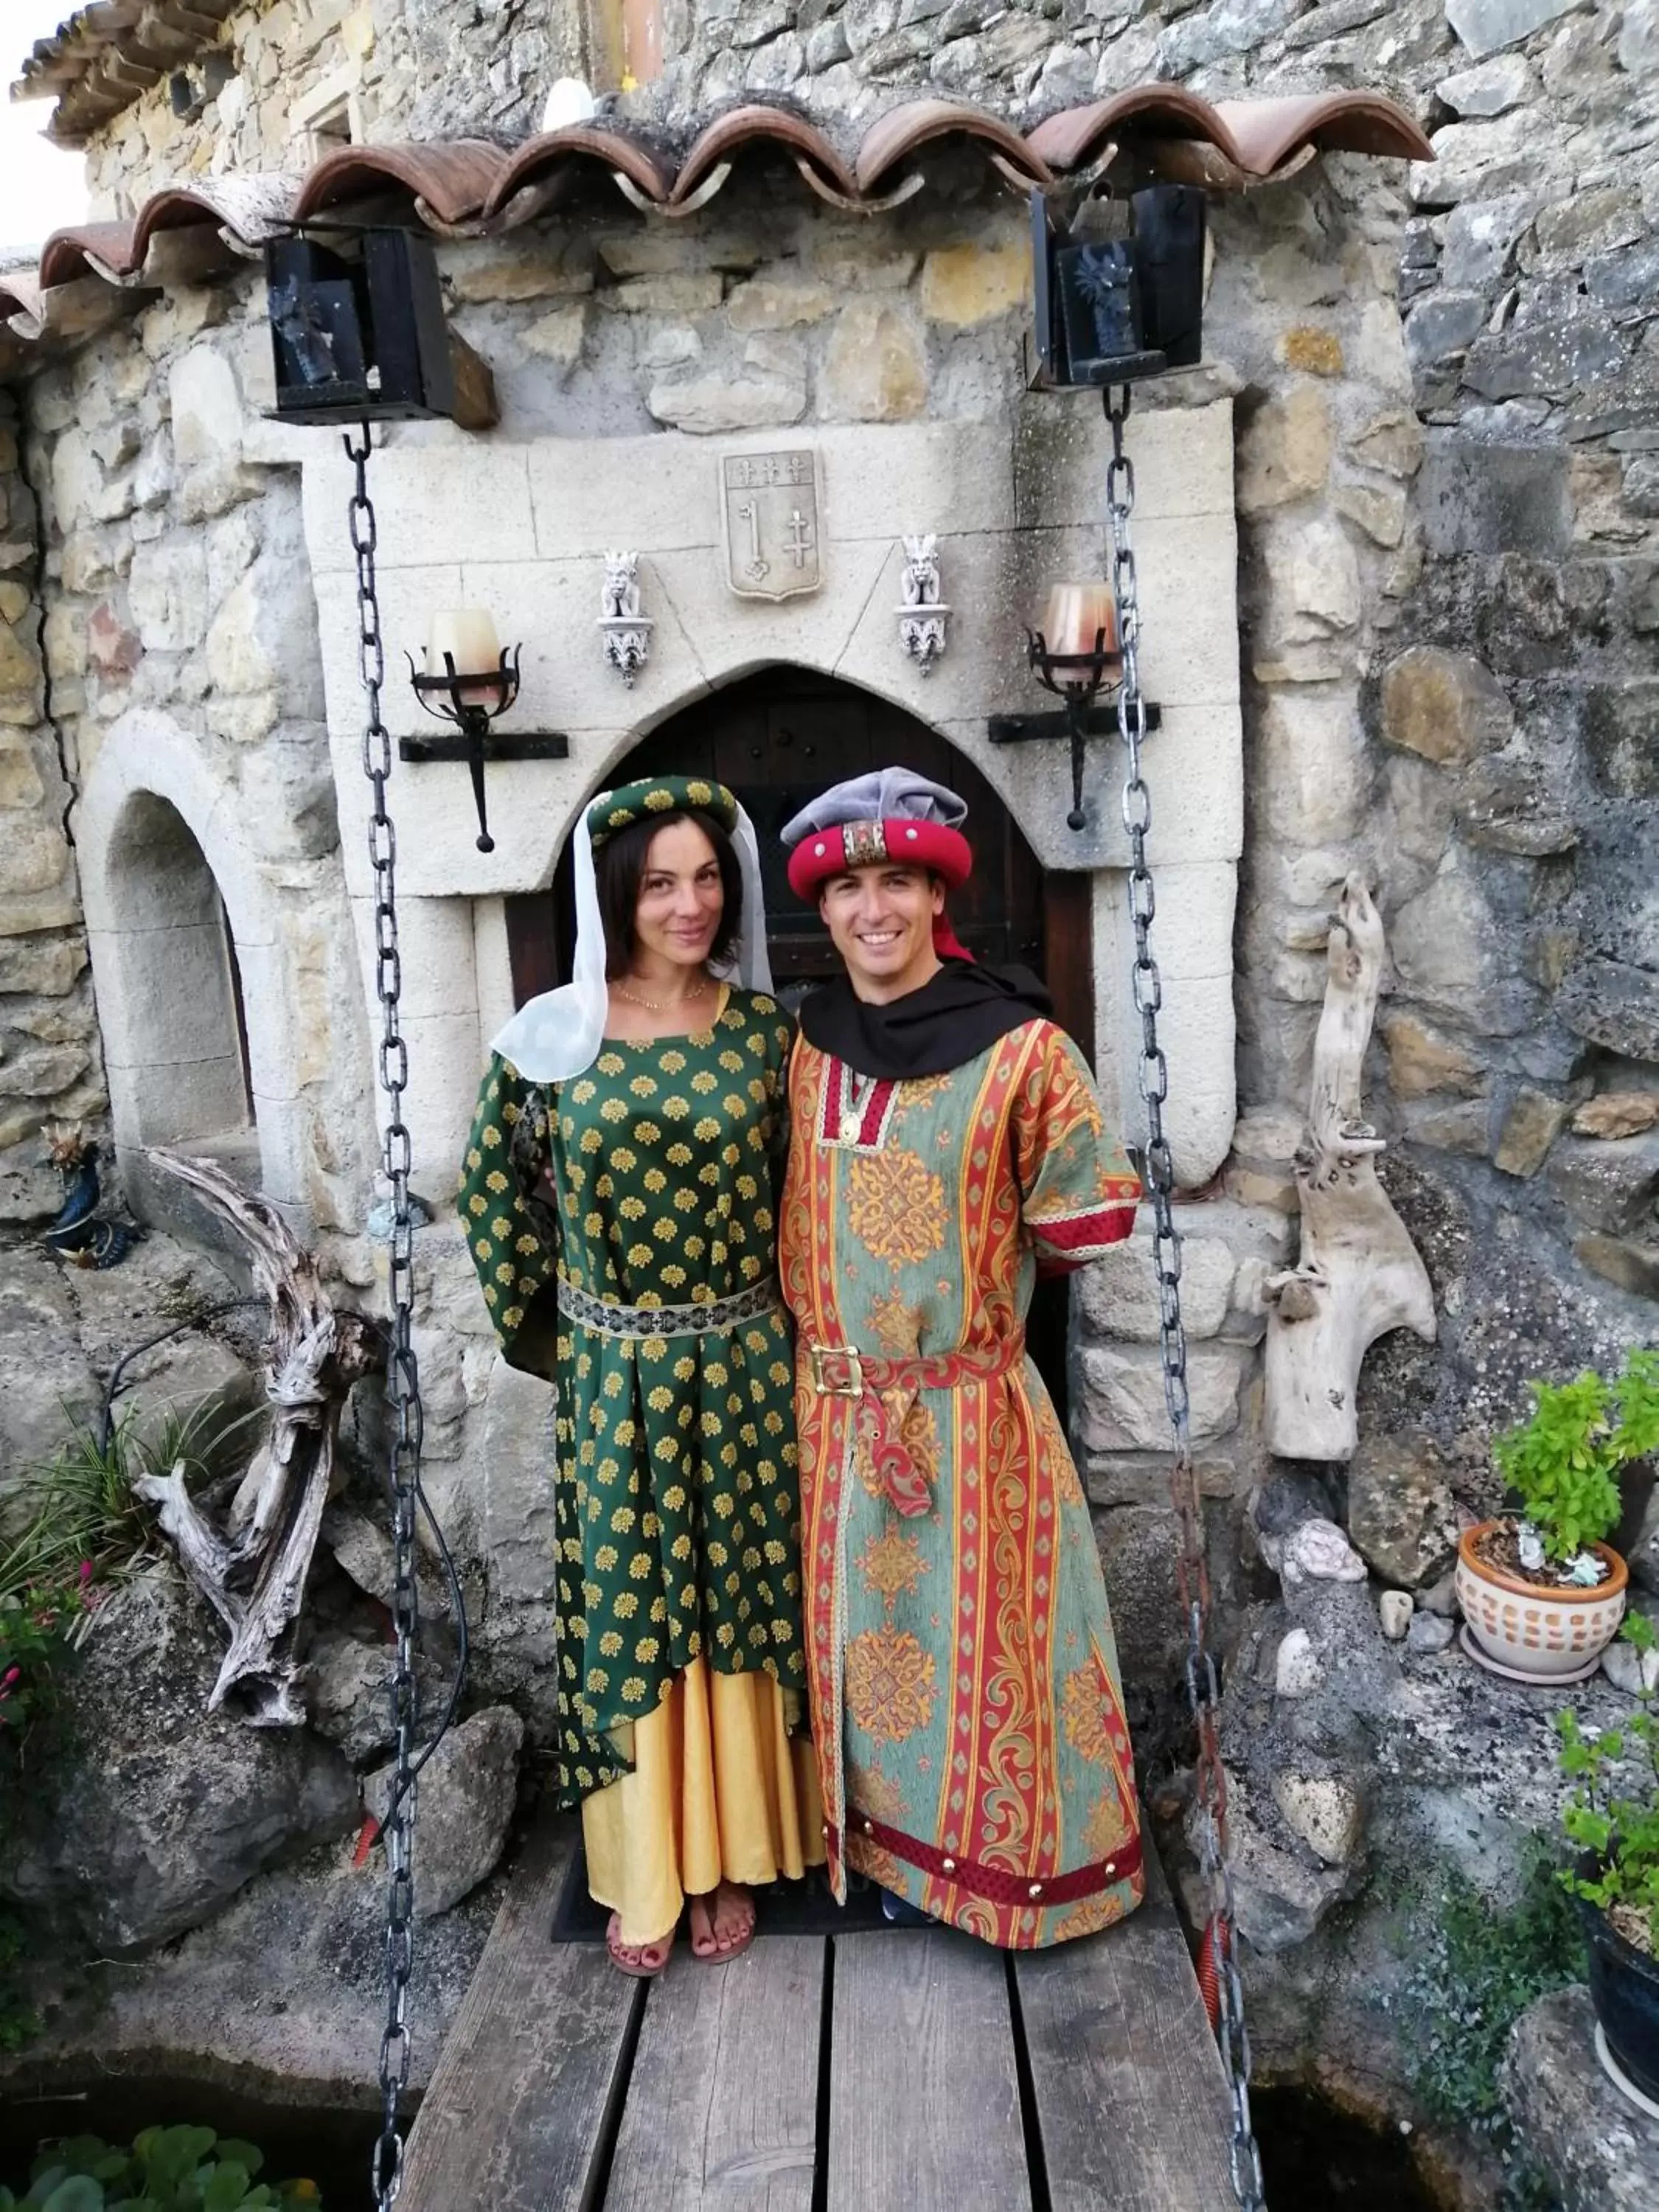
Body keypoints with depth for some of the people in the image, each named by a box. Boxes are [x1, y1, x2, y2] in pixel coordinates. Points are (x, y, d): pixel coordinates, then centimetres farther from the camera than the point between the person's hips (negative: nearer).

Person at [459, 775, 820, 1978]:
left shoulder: (765, 1026, -3)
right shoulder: (552, 1035, -7)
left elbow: (797, 1189, 6)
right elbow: (496, 1188, 4)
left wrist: (780, 1319, 5)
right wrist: (548, 1325, 6)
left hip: (744, 1365, 1)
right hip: (615, 1373, -1)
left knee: (740, 1601, 13)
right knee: (627, 1606, 11)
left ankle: (731, 1856, 34)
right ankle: (641, 1871, 32)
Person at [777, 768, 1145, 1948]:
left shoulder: (1020, 1047, -16)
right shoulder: (809, 1043, -1)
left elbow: (1086, 1221, -6)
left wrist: (973, 1274, 2)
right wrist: (823, 1338, 9)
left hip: (967, 1409, -4)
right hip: (836, 1404, 5)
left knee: (982, 1636, 11)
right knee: (867, 1632, 18)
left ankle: (1008, 1858, 35)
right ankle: (901, 1844, 41)